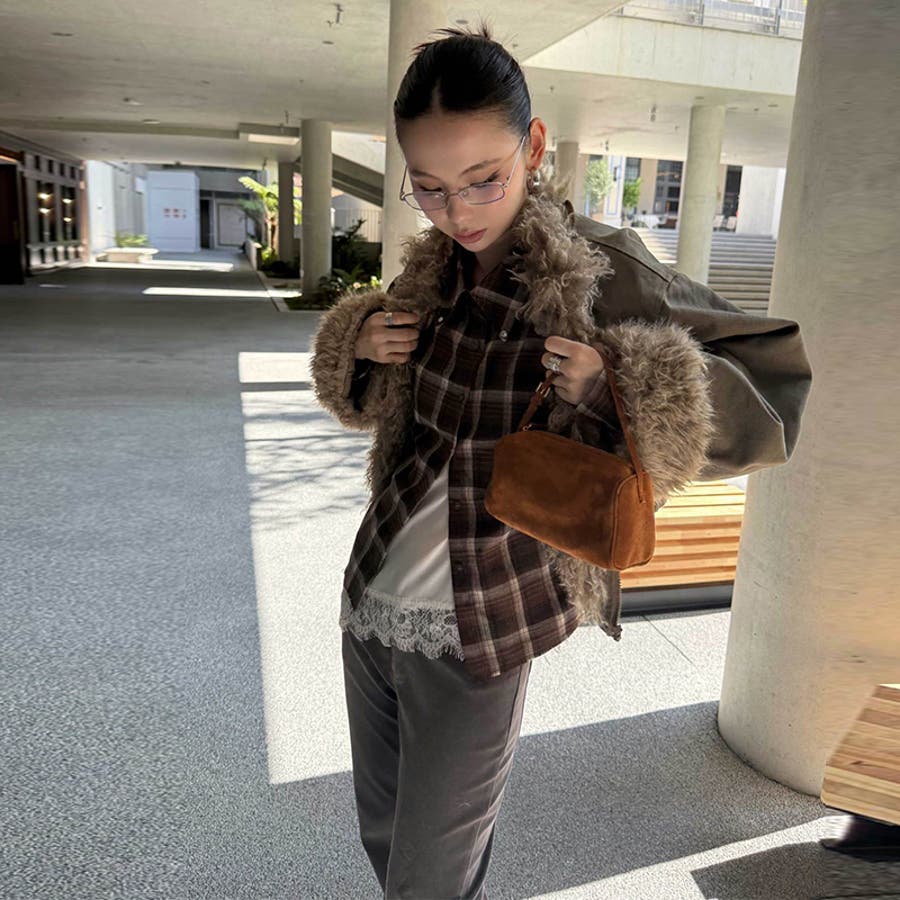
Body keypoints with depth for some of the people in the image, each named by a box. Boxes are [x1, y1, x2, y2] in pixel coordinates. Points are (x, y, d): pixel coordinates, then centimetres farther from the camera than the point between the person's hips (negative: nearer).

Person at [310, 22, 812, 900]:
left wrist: (620, 387, -29)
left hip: (478, 630, -6)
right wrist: (361, 345, -4)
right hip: (370, 594, 6)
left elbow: (771, 380, -13)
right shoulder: (434, 264, 1)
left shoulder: (601, 270, -16)